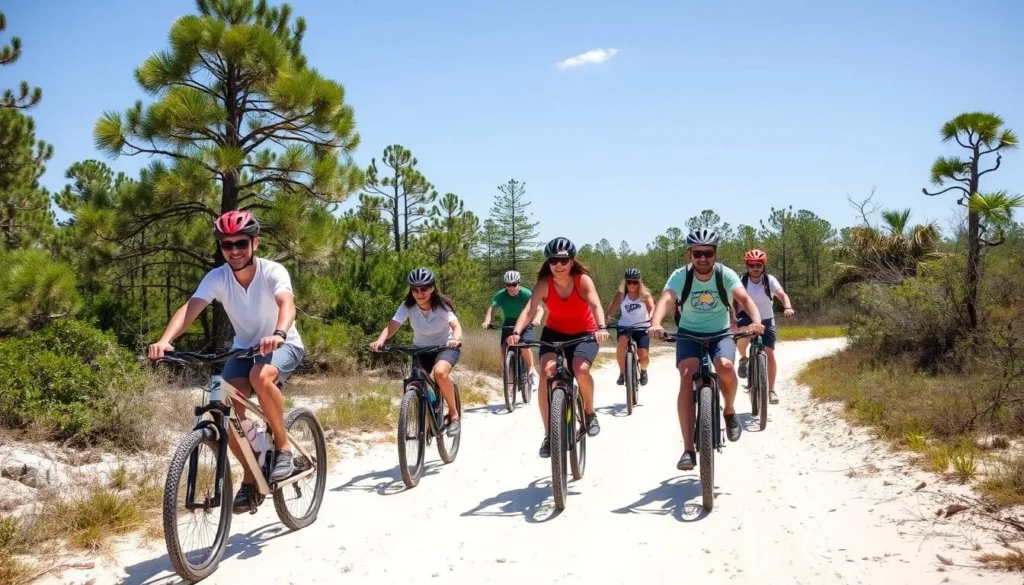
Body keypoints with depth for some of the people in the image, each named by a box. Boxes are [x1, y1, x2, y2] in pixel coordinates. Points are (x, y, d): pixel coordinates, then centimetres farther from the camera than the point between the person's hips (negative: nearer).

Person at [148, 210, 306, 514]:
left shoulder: (273, 272, -23)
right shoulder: (216, 278, -14)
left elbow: (287, 304, -42)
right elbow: (189, 309, -29)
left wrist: (278, 334, -64)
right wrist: (164, 341, -48)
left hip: (283, 345, -4)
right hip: (244, 347, 4)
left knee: (261, 376, -38)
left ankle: (283, 446, -18)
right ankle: (250, 476, 3)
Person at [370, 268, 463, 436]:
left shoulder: (442, 304, -23)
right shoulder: (407, 306, -19)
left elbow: (456, 326, -36)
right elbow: (392, 326, -31)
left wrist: (456, 339, -60)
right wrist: (380, 341, -52)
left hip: (446, 346, -4)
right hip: (421, 348, 4)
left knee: (440, 372, -34)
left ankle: (454, 414, -15)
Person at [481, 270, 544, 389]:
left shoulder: (526, 294, -21)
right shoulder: (501, 295, -15)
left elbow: (539, 309, -27)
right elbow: (492, 308, -27)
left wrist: (537, 319, -49)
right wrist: (487, 321, -47)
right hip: (508, 324, 3)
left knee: (524, 347, -26)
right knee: (504, 348, -17)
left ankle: (532, 371, -5)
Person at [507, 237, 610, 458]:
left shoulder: (583, 280, -22)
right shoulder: (544, 284, -19)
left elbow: (595, 305, -36)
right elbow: (529, 310, -31)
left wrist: (601, 327, -56)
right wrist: (517, 332, -50)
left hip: (584, 333, -2)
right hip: (555, 332, 2)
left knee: (581, 370, -29)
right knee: (547, 373, -21)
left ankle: (590, 413, 1)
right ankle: (548, 435, -9)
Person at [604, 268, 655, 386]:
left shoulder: (645, 295, -8)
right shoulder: (621, 295, -7)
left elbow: (652, 309, -22)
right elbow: (612, 309, -18)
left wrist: (651, 319, -45)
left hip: (641, 328, 0)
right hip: (625, 326, 0)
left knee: (643, 356, -16)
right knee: (622, 343, -34)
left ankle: (643, 371, 23)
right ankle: (622, 372, -12)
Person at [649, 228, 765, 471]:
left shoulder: (726, 275, -15)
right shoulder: (680, 276, -17)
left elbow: (744, 298, -30)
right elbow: (665, 300, -33)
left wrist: (757, 321, -51)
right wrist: (656, 324, -54)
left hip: (721, 333, 0)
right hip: (689, 334, 0)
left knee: (725, 366, -31)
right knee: (687, 376, -25)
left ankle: (729, 411, 4)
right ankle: (688, 450, -24)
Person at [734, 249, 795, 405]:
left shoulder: (769, 280, -15)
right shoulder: (741, 280, -16)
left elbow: (782, 294, -29)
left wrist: (788, 307, -49)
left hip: (766, 319, 1)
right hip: (747, 317, -1)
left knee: (770, 354, -7)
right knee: (743, 335, -36)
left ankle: (771, 390, 5)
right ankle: (743, 359, -4)